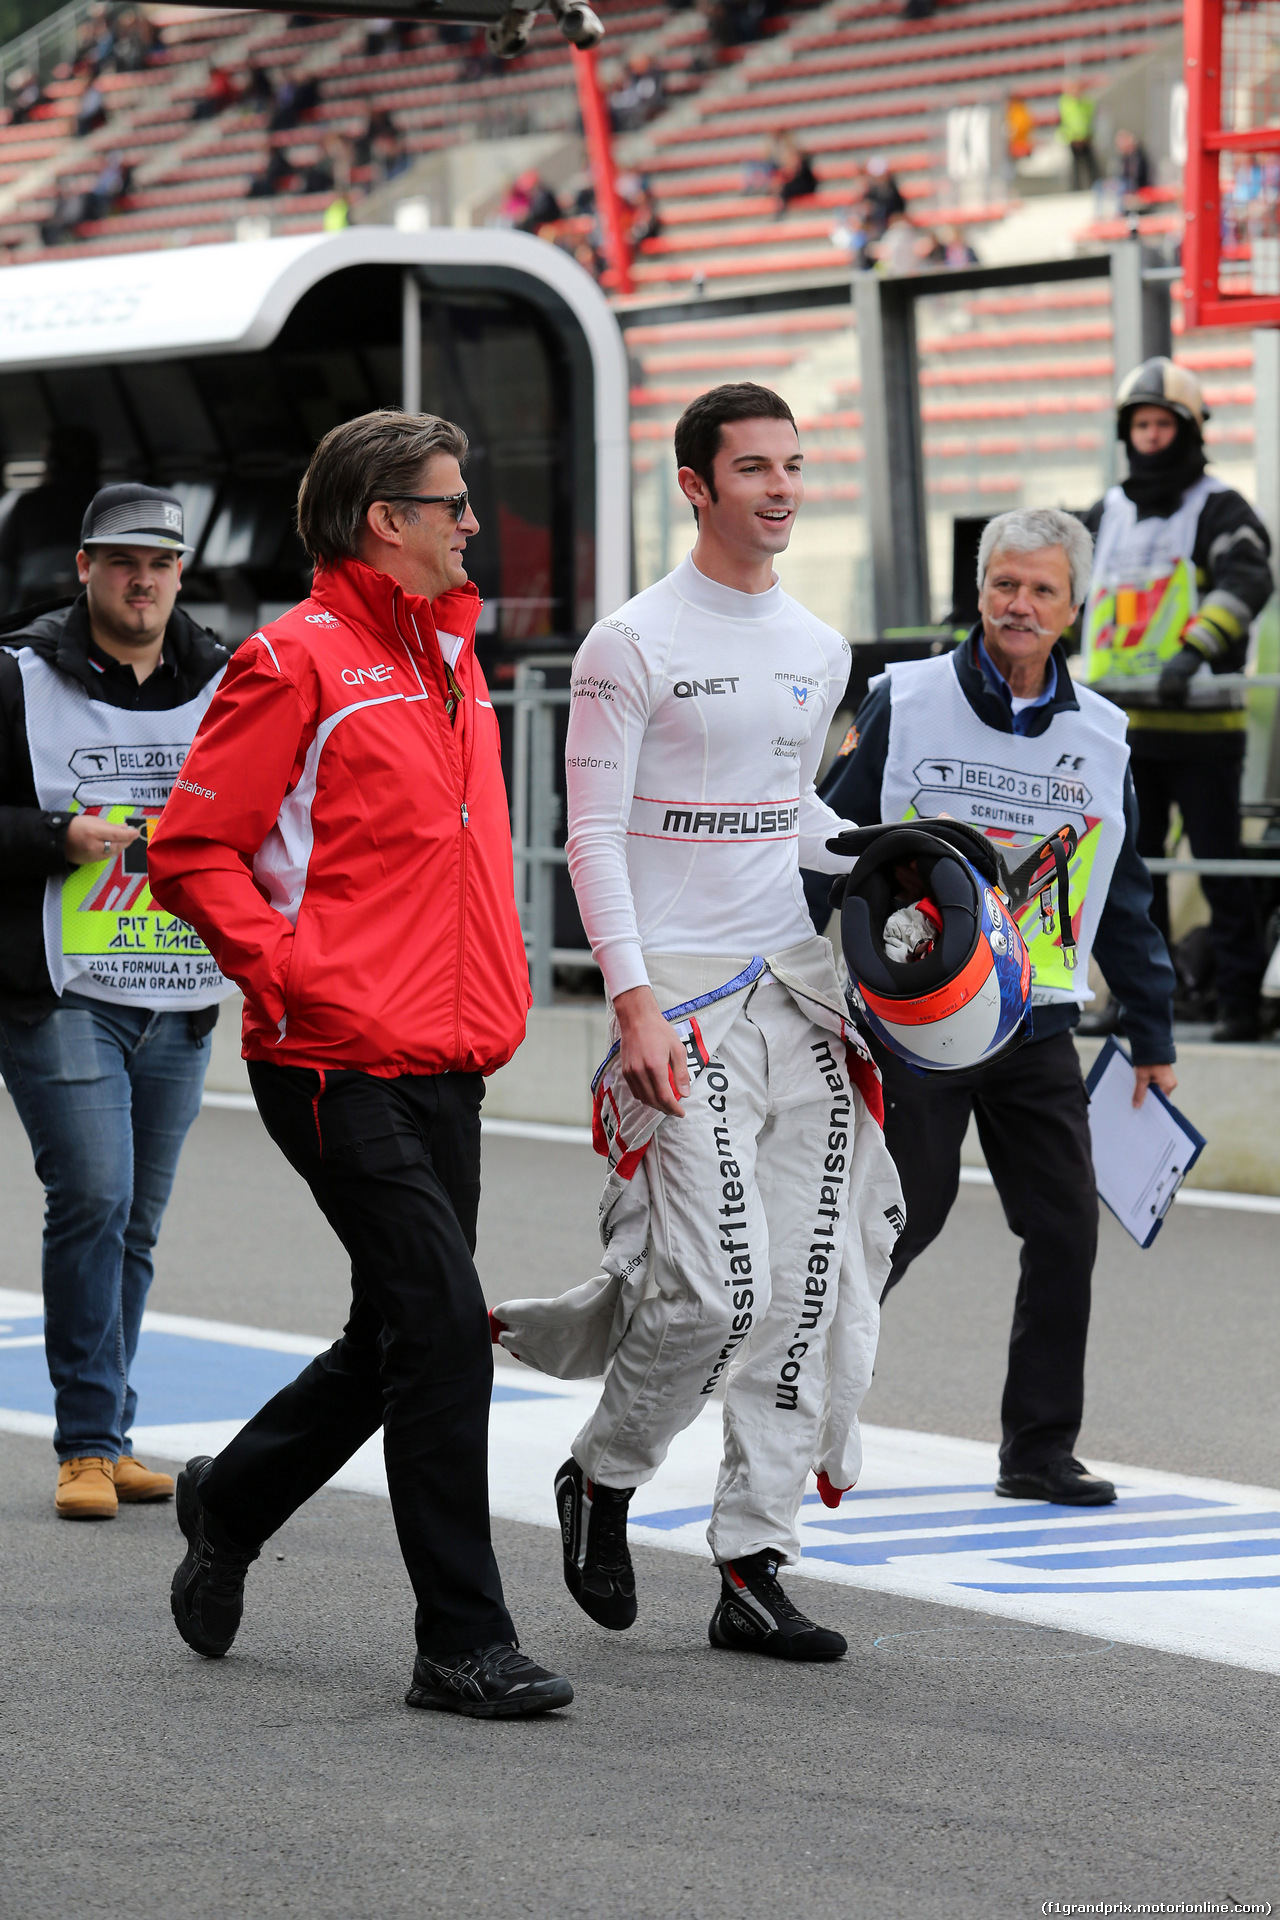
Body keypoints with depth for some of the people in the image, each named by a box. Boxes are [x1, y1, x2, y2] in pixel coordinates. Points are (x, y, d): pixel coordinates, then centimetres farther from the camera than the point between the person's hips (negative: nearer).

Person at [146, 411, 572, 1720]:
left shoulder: (451, 655, 16)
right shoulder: (297, 663, -9)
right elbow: (192, 852, -10)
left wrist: (494, 990, 15)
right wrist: (295, 978, -17)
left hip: (446, 1064, 9)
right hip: (342, 1068, -9)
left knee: (401, 1342, 15)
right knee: (442, 1328, -11)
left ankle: (229, 1502, 38)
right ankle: (463, 1645, -5)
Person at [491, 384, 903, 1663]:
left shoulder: (819, 652, 14)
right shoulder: (633, 644, -6)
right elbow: (593, 834, -8)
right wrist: (634, 999, -17)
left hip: (794, 981, 6)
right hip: (679, 988, -6)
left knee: (806, 1289, 0)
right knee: (716, 1286, -14)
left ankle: (752, 1567, 7)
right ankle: (602, 1481, 13)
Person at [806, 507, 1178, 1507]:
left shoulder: (1101, 737, 8)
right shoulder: (905, 704, -2)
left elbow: (1125, 899, 17)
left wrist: (1153, 1037, 18)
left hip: (1037, 1028, 4)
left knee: (1067, 1227, -1)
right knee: (902, 1218, -3)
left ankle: (1041, 1449, 9)